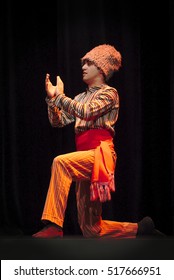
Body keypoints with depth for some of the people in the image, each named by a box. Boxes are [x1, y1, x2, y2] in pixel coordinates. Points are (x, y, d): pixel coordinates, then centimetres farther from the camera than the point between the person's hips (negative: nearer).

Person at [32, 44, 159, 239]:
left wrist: (60, 96, -10)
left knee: (61, 162, -36)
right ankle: (138, 229, 23)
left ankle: (54, 226, -39)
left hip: (100, 155, -8)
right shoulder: (81, 98, 23)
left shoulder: (109, 93, 2)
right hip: (85, 159, 8)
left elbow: (87, 112, -16)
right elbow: (58, 121, 15)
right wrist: (52, 98, 1)